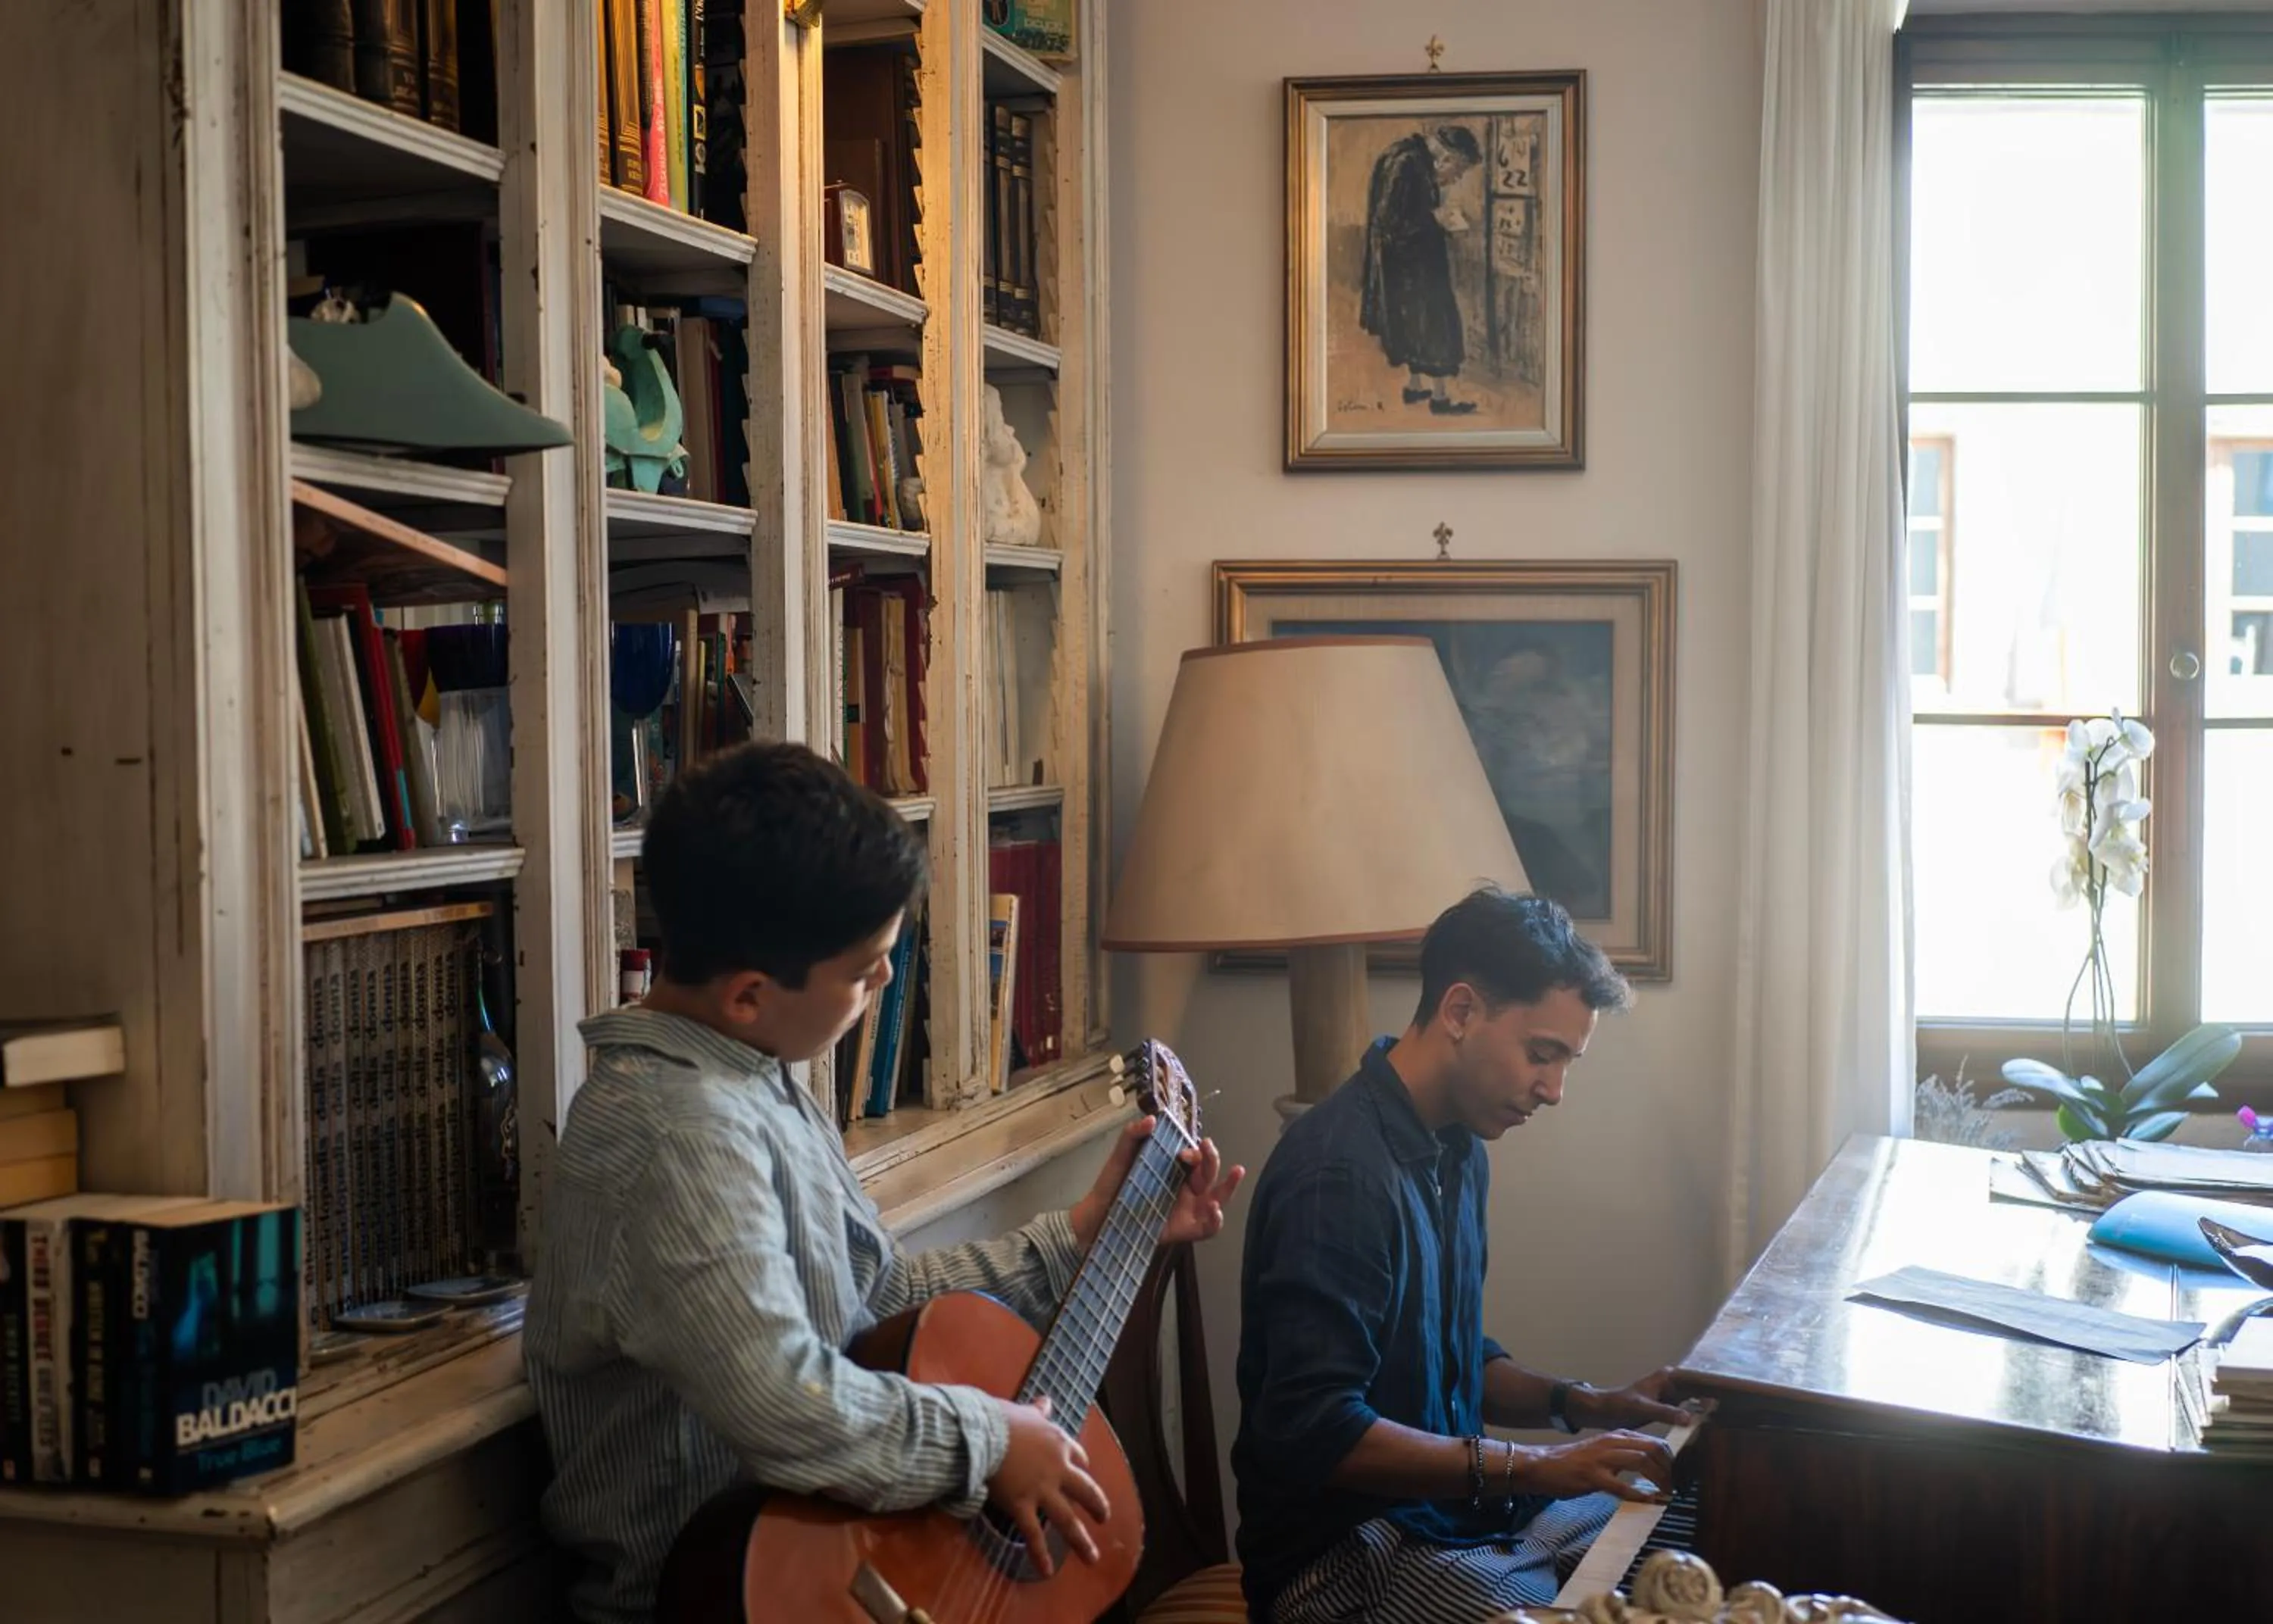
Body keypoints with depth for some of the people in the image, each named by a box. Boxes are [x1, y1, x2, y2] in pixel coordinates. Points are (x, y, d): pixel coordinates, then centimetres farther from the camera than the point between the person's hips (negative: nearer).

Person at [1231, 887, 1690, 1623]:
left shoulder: (1458, 1150, 9)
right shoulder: (1340, 1173, -23)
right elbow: (1313, 1433, -28)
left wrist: (1587, 1406, 4)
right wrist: (1536, 1469, -26)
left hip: (1454, 1500, 10)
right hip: (1346, 1552, -10)